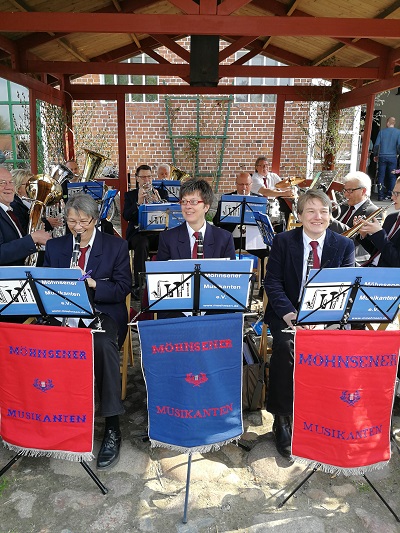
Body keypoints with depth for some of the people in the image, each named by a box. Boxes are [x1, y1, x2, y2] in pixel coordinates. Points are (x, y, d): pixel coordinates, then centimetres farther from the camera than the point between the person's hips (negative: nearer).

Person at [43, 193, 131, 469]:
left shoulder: (117, 246, 6)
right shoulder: (54, 247, 15)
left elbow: (122, 289, -1)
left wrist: (93, 284, -18)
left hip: (104, 313, -2)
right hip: (65, 313, 3)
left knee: (103, 344, -35)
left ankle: (112, 428, -24)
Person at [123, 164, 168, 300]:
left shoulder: (161, 193, 18)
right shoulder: (130, 195, 15)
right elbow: (126, 216, 0)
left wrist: (158, 202, -13)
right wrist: (138, 202, -15)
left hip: (158, 231, 1)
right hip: (139, 232, -1)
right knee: (141, 245, -37)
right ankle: (138, 286, -33)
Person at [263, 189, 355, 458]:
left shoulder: (345, 245, 5)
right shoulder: (283, 241, 2)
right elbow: (272, 282, -4)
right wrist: (288, 313, -20)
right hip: (287, 312, -1)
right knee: (285, 345, -30)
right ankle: (282, 418, -14)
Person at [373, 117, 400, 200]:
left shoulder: (382, 131, 4)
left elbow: (376, 145, 0)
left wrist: (375, 155, 11)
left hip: (382, 157, 1)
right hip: (392, 157, 0)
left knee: (381, 176, 5)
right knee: (392, 177, 6)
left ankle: (381, 195, 2)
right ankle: (390, 195, 3)